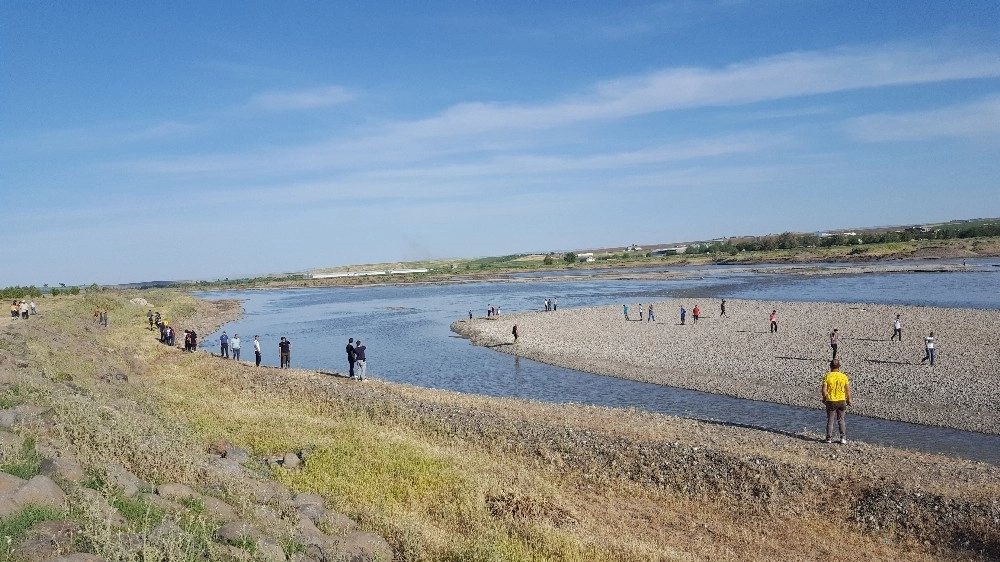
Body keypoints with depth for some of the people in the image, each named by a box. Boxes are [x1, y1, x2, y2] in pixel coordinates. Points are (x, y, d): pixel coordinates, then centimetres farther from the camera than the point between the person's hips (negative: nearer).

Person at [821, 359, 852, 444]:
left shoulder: (827, 376, -9)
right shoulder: (843, 376, -4)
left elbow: (824, 390, -11)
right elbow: (848, 390, -2)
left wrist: (824, 399, 5)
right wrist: (849, 400, 10)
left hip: (830, 401, -1)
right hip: (841, 401, 1)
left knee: (830, 421, 8)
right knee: (841, 420, 13)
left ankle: (829, 438, 11)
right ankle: (843, 438, 10)